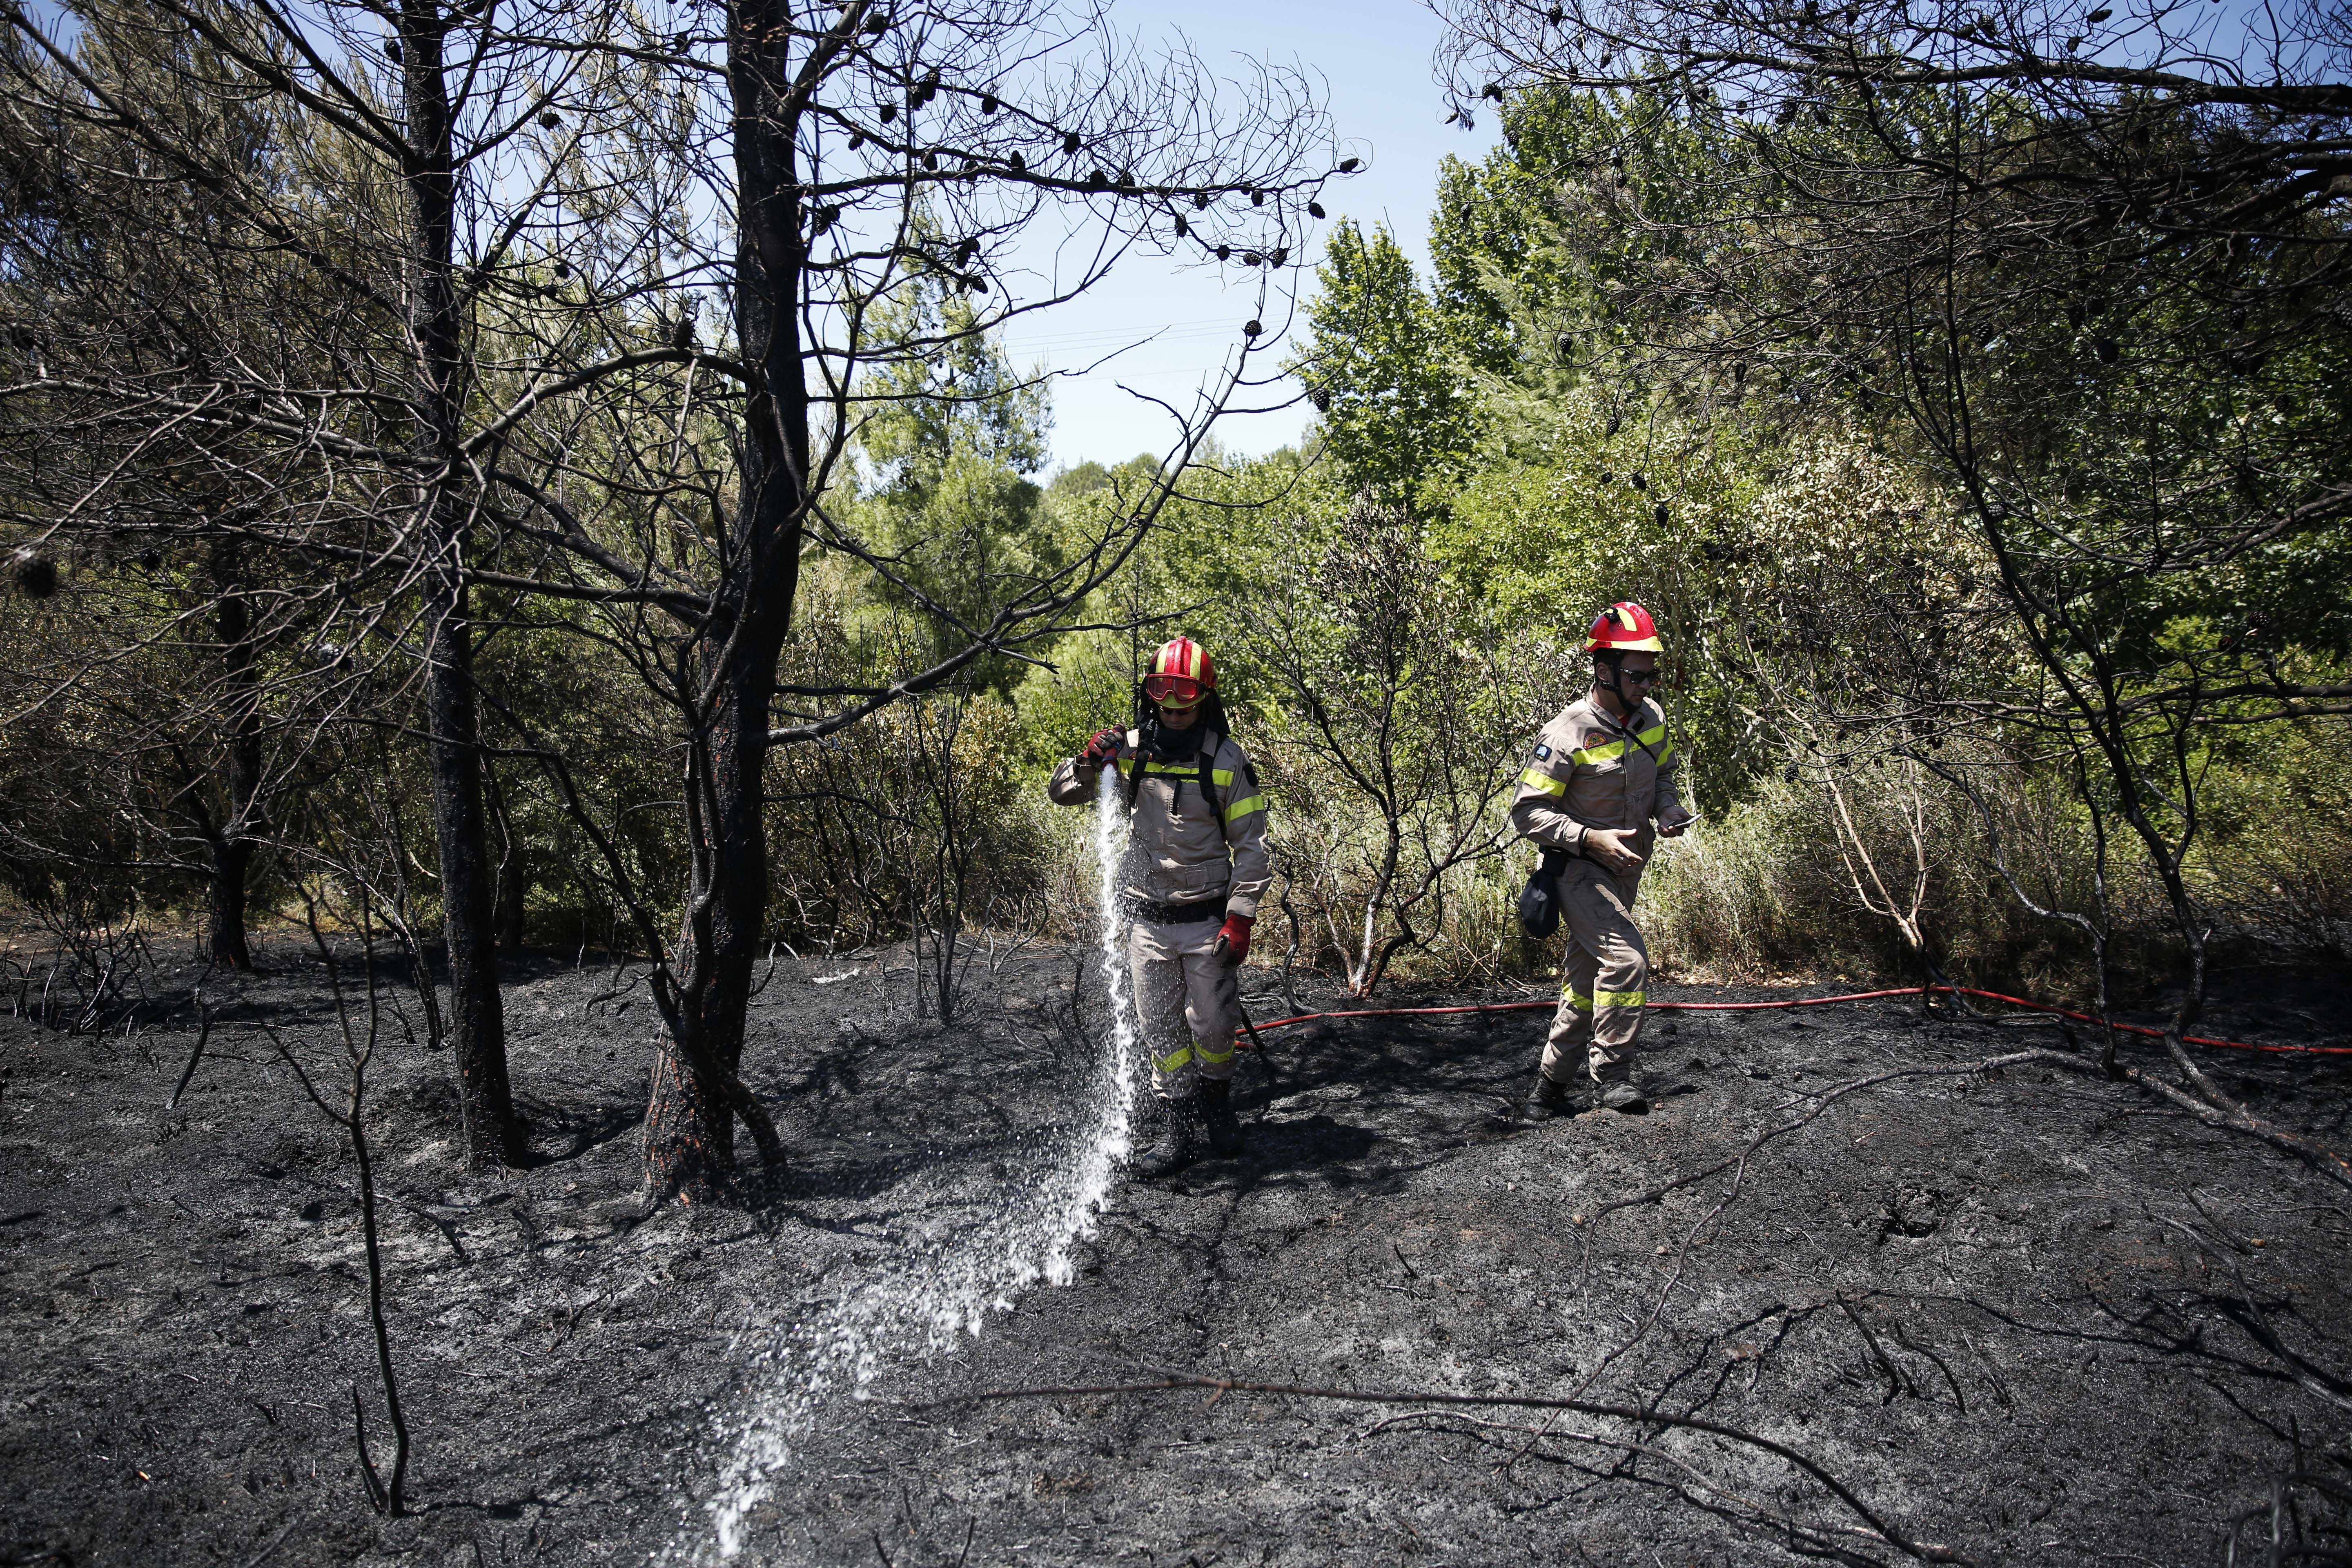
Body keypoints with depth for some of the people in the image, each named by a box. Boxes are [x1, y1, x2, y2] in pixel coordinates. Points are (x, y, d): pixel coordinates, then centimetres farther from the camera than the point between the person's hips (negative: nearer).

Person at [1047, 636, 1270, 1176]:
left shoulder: (1228, 760, -5)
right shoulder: (1131, 750, 1)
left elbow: (1250, 844, -4)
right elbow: (1060, 793, 7)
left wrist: (1240, 918, -11)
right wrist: (1089, 762, -15)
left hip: (1207, 921, -2)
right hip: (1147, 921, 2)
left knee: (1212, 1026, 4)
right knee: (1161, 1030, 7)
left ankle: (1216, 1107, 31)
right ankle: (1179, 1131, 18)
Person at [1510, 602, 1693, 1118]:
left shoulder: (1652, 717, -1)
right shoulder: (1568, 734, -21)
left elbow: (1665, 772, 18)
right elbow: (1527, 811, -20)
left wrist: (1667, 806, -4)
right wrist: (1591, 838, -29)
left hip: (1624, 871, 7)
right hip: (1578, 869, -7)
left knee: (1585, 983, 13)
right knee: (1626, 959, -24)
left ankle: (1550, 1089, 25)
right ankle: (1610, 1072, -8)